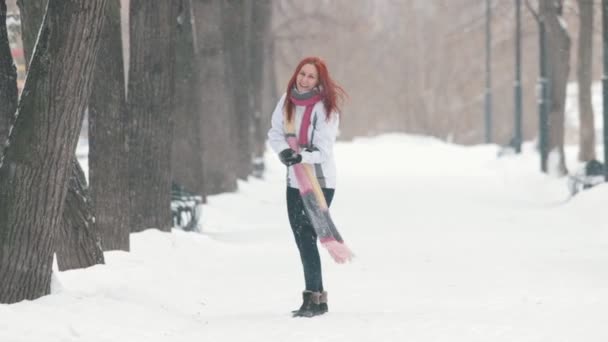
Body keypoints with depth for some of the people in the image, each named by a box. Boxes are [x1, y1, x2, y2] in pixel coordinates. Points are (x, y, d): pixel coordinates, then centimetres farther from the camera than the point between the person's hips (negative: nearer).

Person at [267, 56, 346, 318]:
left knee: (307, 238, -12)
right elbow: (275, 132, 5)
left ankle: (314, 298, -8)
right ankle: (316, 296, 18)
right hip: (294, 181, 7)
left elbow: (323, 151, -16)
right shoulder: (287, 100, 3)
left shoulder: (325, 108, -13)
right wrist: (283, 151, -16)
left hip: (320, 182, -6)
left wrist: (301, 157, -32)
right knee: (301, 239, 9)